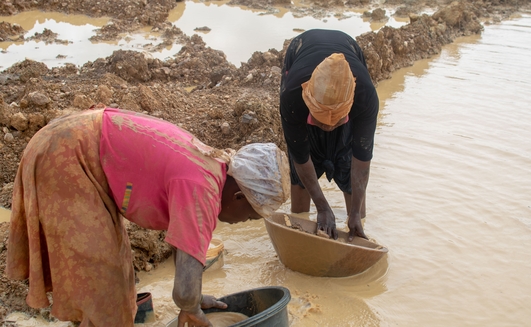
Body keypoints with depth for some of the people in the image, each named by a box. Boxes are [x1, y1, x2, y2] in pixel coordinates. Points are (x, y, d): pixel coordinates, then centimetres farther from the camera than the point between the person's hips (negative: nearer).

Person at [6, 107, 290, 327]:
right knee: (99, 274, -3)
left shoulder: (212, 163, 1)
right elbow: (185, 291, -34)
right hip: (64, 159, -10)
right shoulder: (202, 189, -27)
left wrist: (194, 299, 19)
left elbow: (182, 231, 18)